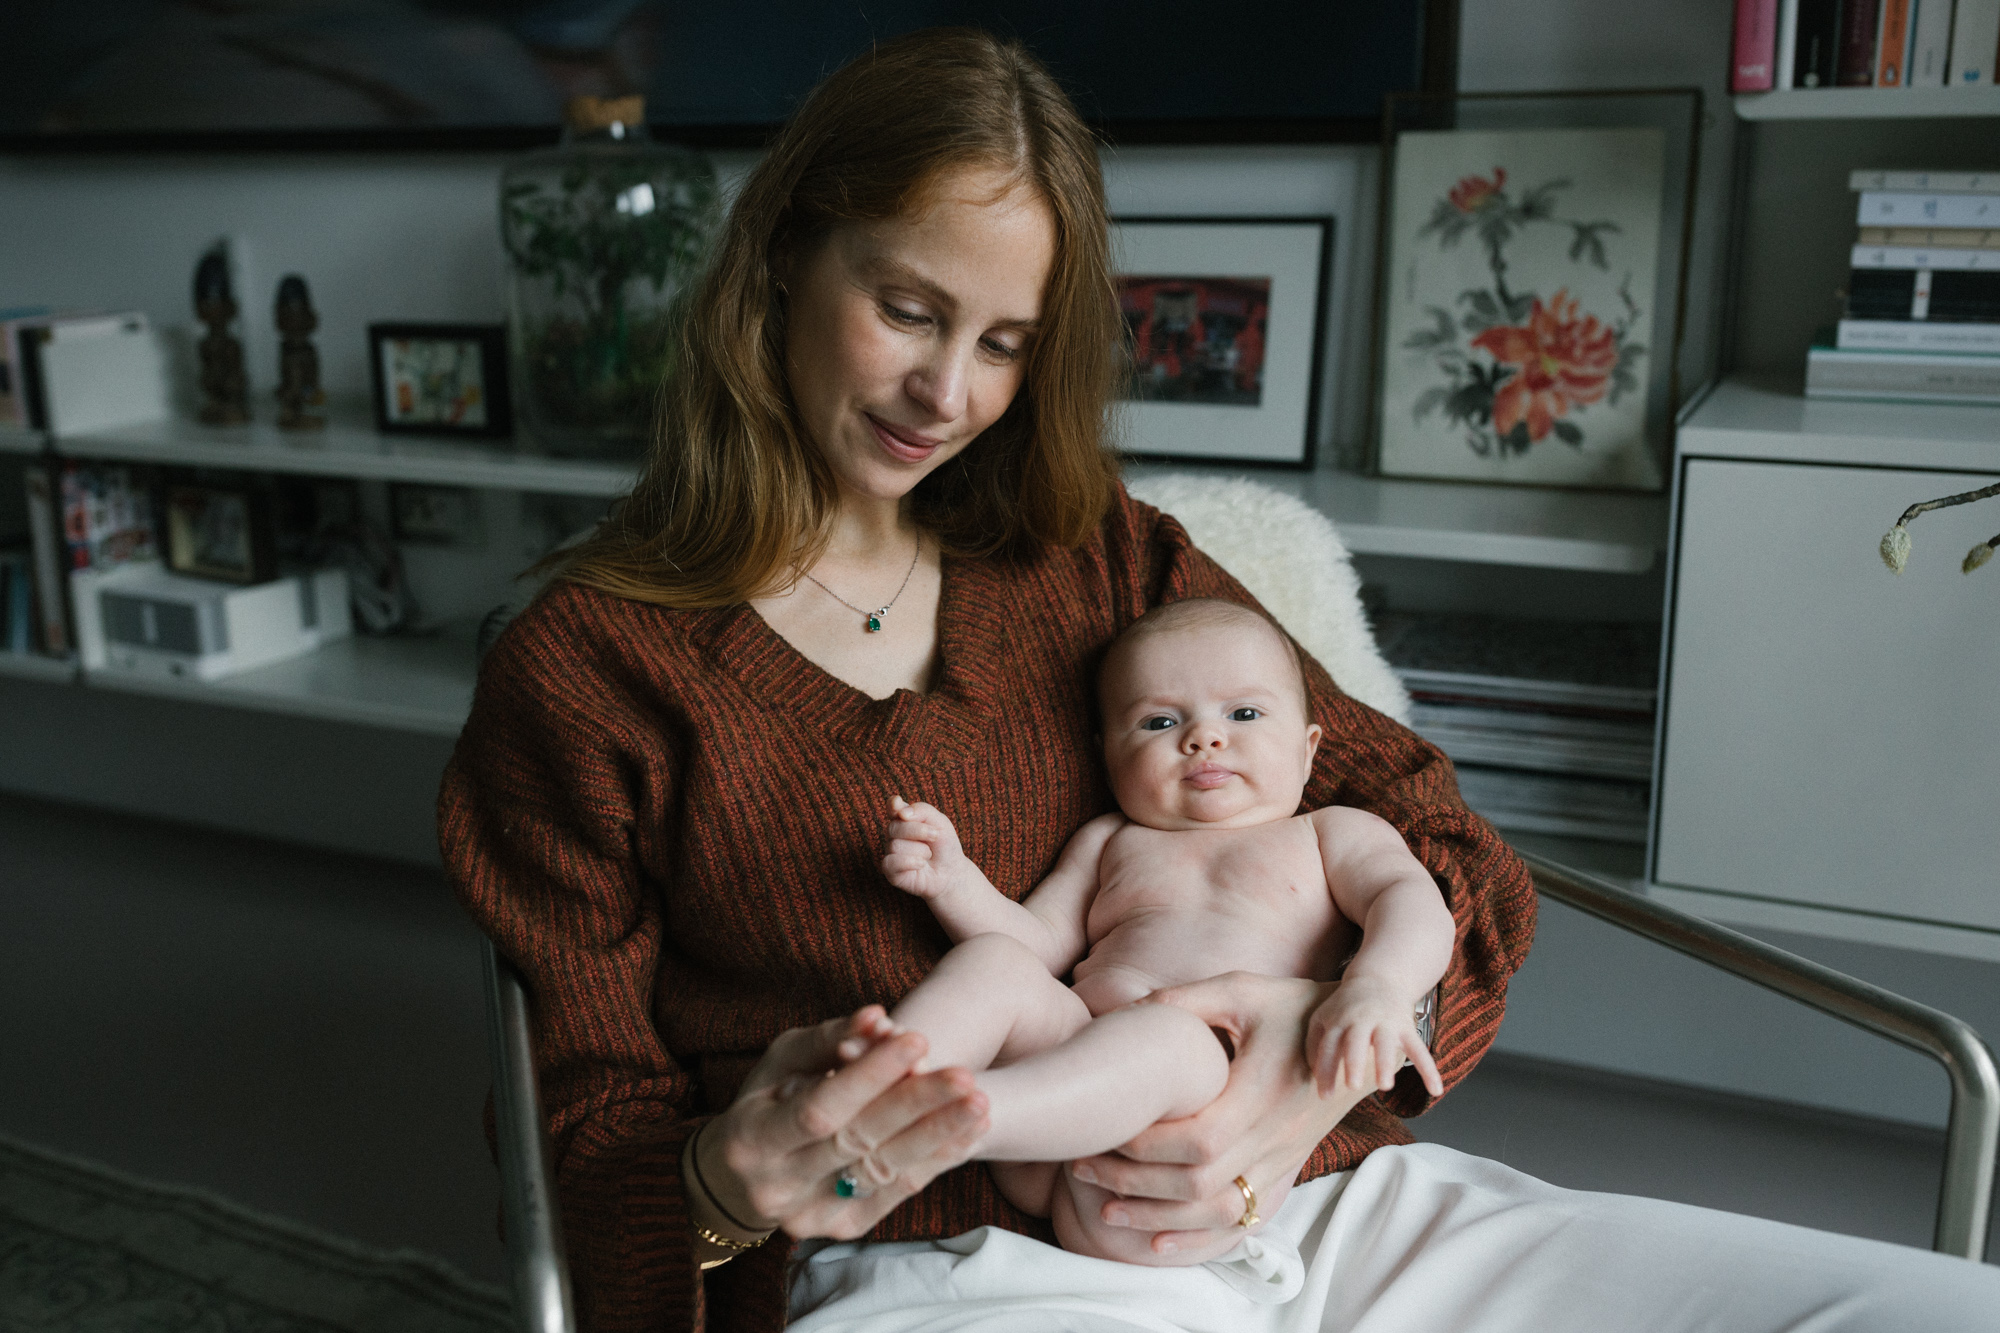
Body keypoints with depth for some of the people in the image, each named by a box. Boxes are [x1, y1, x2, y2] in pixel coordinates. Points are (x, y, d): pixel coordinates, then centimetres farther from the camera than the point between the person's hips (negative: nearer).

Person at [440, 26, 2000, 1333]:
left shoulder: (1094, 554, 15)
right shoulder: (585, 668, 6)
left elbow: (1435, 825, 13)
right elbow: (605, 1124, 9)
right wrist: (729, 1190, -16)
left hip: (1286, 1200, 6)